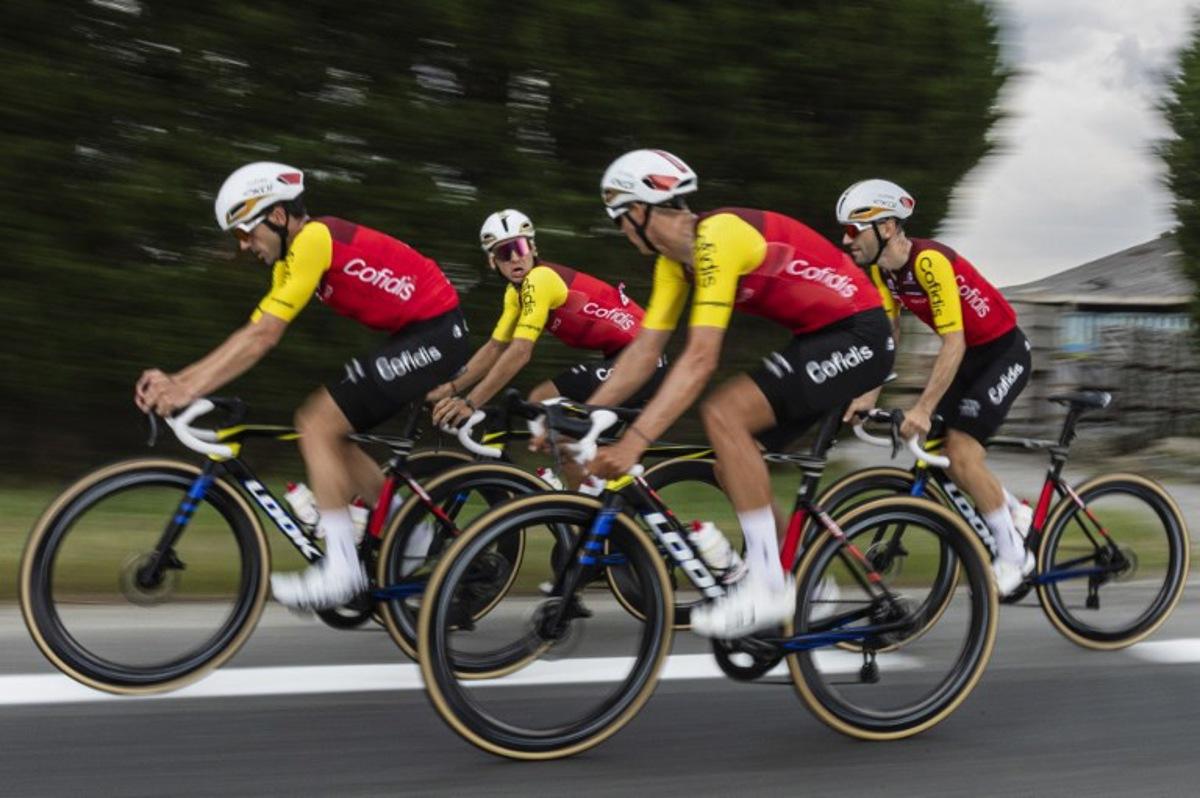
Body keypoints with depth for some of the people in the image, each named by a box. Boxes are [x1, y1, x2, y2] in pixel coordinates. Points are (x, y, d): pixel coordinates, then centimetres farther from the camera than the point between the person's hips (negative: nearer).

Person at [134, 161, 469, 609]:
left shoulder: (313, 239, -17)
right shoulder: (293, 260, 13)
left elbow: (263, 337, -21)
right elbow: (252, 336, 9)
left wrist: (188, 389, -21)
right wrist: (176, 381, 1)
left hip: (434, 333, -10)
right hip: (414, 335, 10)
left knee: (318, 425, -12)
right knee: (325, 433, 10)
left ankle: (341, 569, -10)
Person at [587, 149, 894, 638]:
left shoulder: (718, 237, -24)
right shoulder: (676, 259, 5)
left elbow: (700, 360, -30)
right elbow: (644, 350, 6)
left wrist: (636, 440, -34)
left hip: (858, 335, -10)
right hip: (819, 338, 10)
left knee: (722, 414, -23)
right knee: (733, 462, 6)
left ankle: (767, 585, -18)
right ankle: (804, 578, 21)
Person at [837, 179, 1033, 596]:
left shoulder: (929, 261, -30)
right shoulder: (881, 270, -4)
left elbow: (953, 341, -32)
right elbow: (887, 336, 1)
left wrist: (923, 408, -33)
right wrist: (868, 396, -8)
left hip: (1005, 351, -8)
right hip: (970, 354, 8)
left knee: (960, 450, -16)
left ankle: (1013, 556, -2)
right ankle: (1016, 515, 23)